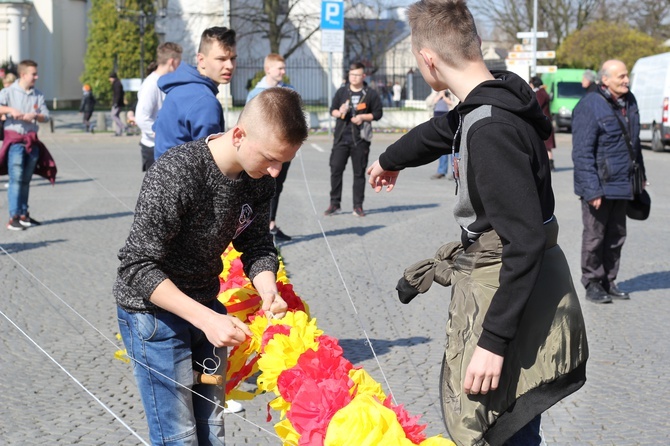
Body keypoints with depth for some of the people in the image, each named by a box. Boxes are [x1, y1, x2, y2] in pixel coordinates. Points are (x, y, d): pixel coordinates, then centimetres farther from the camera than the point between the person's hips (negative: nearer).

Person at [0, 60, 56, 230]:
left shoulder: (38, 95, 9)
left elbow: (46, 116, 4)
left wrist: (35, 115, -16)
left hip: (32, 140, 5)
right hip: (15, 139, -5)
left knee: (26, 180, 11)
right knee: (16, 179, -11)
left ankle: (23, 215, 19)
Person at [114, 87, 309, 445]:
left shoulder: (260, 175, -9)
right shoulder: (175, 174, -30)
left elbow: (256, 244, 2)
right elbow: (137, 267, -27)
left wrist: (267, 289, -20)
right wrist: (206, 318, -34)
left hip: (206, 307, 7)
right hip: (153, 310, -7)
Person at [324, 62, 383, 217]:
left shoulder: (370, 94, 4)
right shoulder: (341, 92, 11)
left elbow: (378, 113, 3)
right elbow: (332, 110, 14)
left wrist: (363, 117, -11)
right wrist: (339, 112, -9)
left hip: (360, 139, -2)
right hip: (341, 137, 2)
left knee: (359, 173, 3)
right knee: (335, 170, -2)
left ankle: (358, 206, 9)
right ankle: (334, 204, 6)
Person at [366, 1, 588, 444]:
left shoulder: (491, 129, -25)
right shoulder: (490, 102, 5)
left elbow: (526, 240, -27)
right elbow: (439, 131, 28)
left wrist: (494, 340, -26)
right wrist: (390, 159, 49)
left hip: (511, 292, -10)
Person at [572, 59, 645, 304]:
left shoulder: (629, 101, 8)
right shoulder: (589, 106, -17)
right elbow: (582, 153, -18)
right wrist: (592, 190, -21)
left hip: (622, 184, 7)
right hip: (599, 186, -7)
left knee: (616, 236, 13)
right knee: (594, 236, 3)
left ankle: (608, 282, 24)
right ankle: (592, 284, 15)